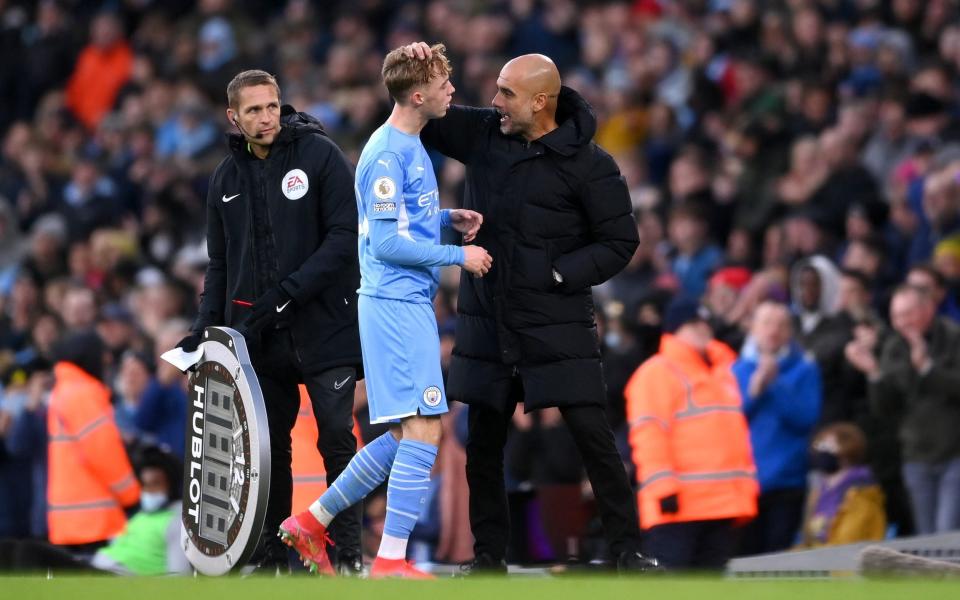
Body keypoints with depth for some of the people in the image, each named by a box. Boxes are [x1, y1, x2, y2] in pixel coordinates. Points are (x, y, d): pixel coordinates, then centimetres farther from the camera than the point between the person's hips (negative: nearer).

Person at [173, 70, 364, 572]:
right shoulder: (227, 178, 12)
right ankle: (272, 554, 10)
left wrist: (286, 292, -16)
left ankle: (348, 551, -1)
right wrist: (207, 323, 6)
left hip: (324, 328, -4)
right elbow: (220, 262, 20)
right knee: (266, 446, 4)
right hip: (257, 337, 4)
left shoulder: (320, 155, -4)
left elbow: (344, 238, -10)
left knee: (337, 439, -8)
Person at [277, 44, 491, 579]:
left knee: (406, 436, 12)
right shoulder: (387, 154, -15)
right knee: (424, 430, -11)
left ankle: (313, 520, 18)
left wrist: (449, 218, 10)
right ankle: (391, 561, -10)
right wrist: (459, 256, -12)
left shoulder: (412, 147, 16)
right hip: (396, 301, -10)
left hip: (411, 303, 10)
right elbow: (387, 242, -18)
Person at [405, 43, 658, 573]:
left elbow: (619, 242, -6)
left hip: (557, 325, -5)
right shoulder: (483, 134, 3)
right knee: (483, 444, 9)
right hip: (488, 324, 5)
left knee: (592, 436, -8)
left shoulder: (588, 165, -10)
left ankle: (627, 550, 0)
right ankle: (488, 556, 19)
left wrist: (557, 273, -16)